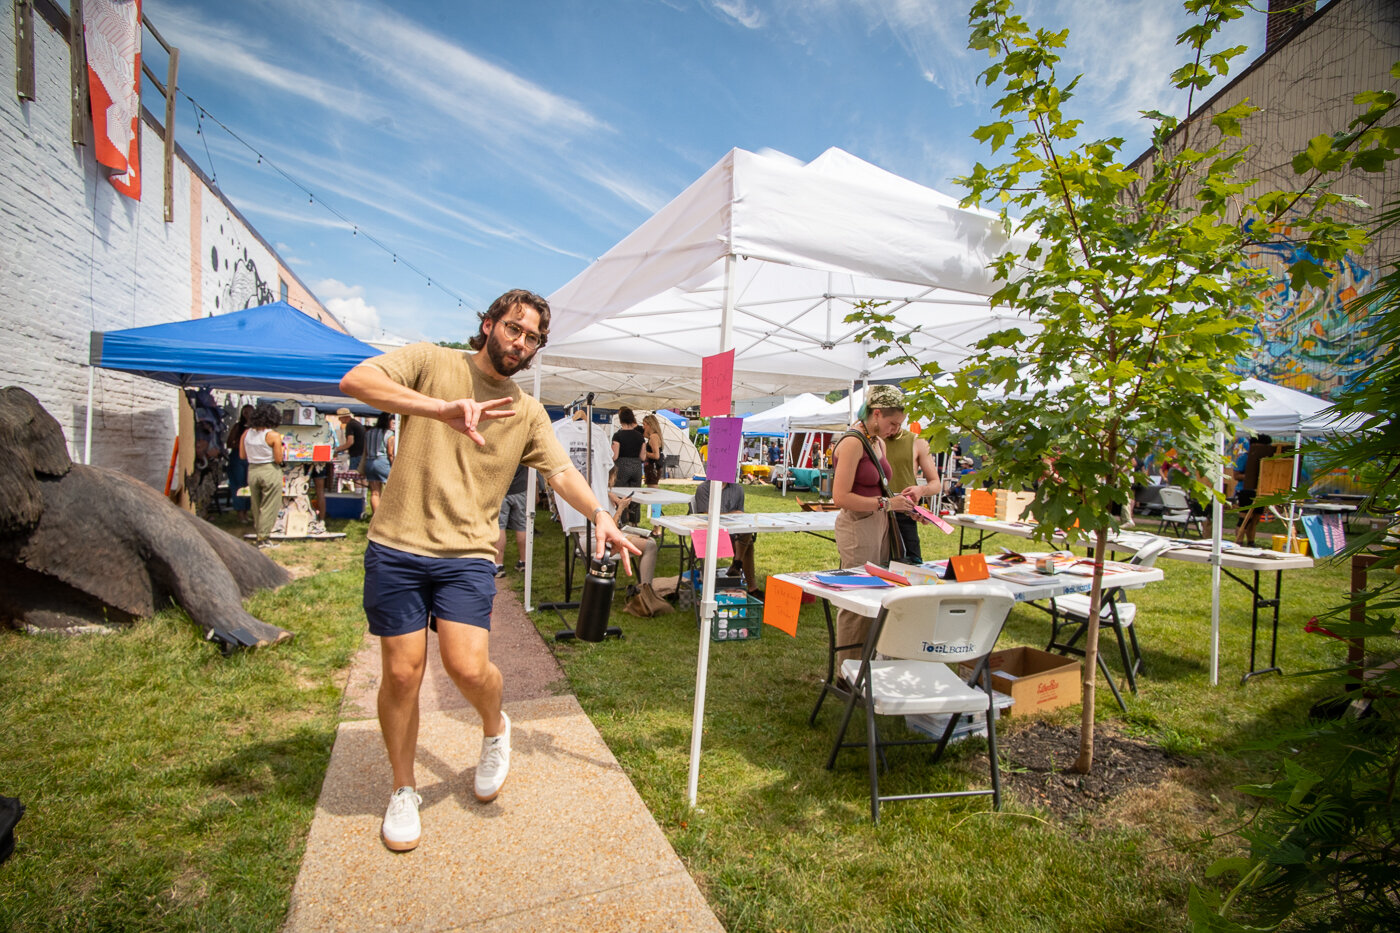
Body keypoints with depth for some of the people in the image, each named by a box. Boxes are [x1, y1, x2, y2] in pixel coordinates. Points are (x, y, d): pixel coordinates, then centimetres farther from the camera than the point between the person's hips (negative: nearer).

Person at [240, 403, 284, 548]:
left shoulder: (246, 433, 1)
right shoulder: (273, 435, -14)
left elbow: (242, 455, 5)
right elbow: (278, 459, -13)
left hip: (252, 471, 6)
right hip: (270, 471, -5)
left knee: (256, 506, 18)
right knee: (269, 507, 3)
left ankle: (258, 533, 28)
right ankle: (263, 537, 5)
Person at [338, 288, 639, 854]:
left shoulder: (528, 413, 11)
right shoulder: (431, 362, 1)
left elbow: (562, 472, 8)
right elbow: (355, 381, -14)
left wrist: (600, 514, -10)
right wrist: (442, 409, -28)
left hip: (468, 554, 1)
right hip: (397, 547, -1)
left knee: (467, 666, -12)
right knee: (402, 673, 5)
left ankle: (495, 728, 24)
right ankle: (403, 790, 29)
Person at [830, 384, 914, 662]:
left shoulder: (879, 443, 14)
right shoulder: (852, 443, -15)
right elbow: (841, 497, -22)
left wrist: (899, 502, 8)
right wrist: (886, 503, -19)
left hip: (879, 525, 9)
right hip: (858, 527, -9)